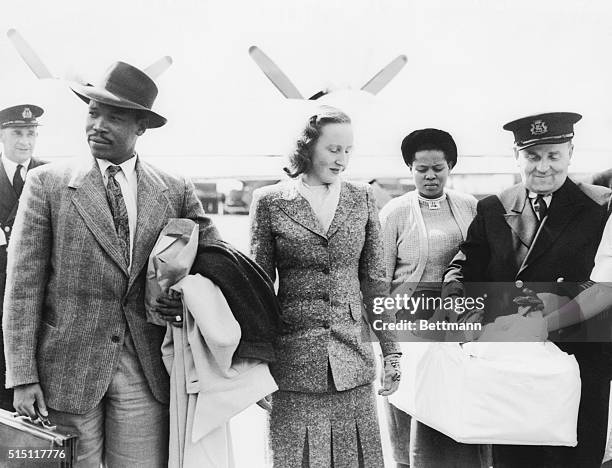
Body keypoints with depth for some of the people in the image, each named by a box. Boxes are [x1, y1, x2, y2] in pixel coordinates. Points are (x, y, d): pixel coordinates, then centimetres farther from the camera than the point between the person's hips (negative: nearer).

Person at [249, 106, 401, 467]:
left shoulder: (362, 198, 7)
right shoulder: (270, 201, 1)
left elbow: (375, 282, 8)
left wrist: (392, 350, 5)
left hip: (353, 359, 2)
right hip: (292, 361, -2)